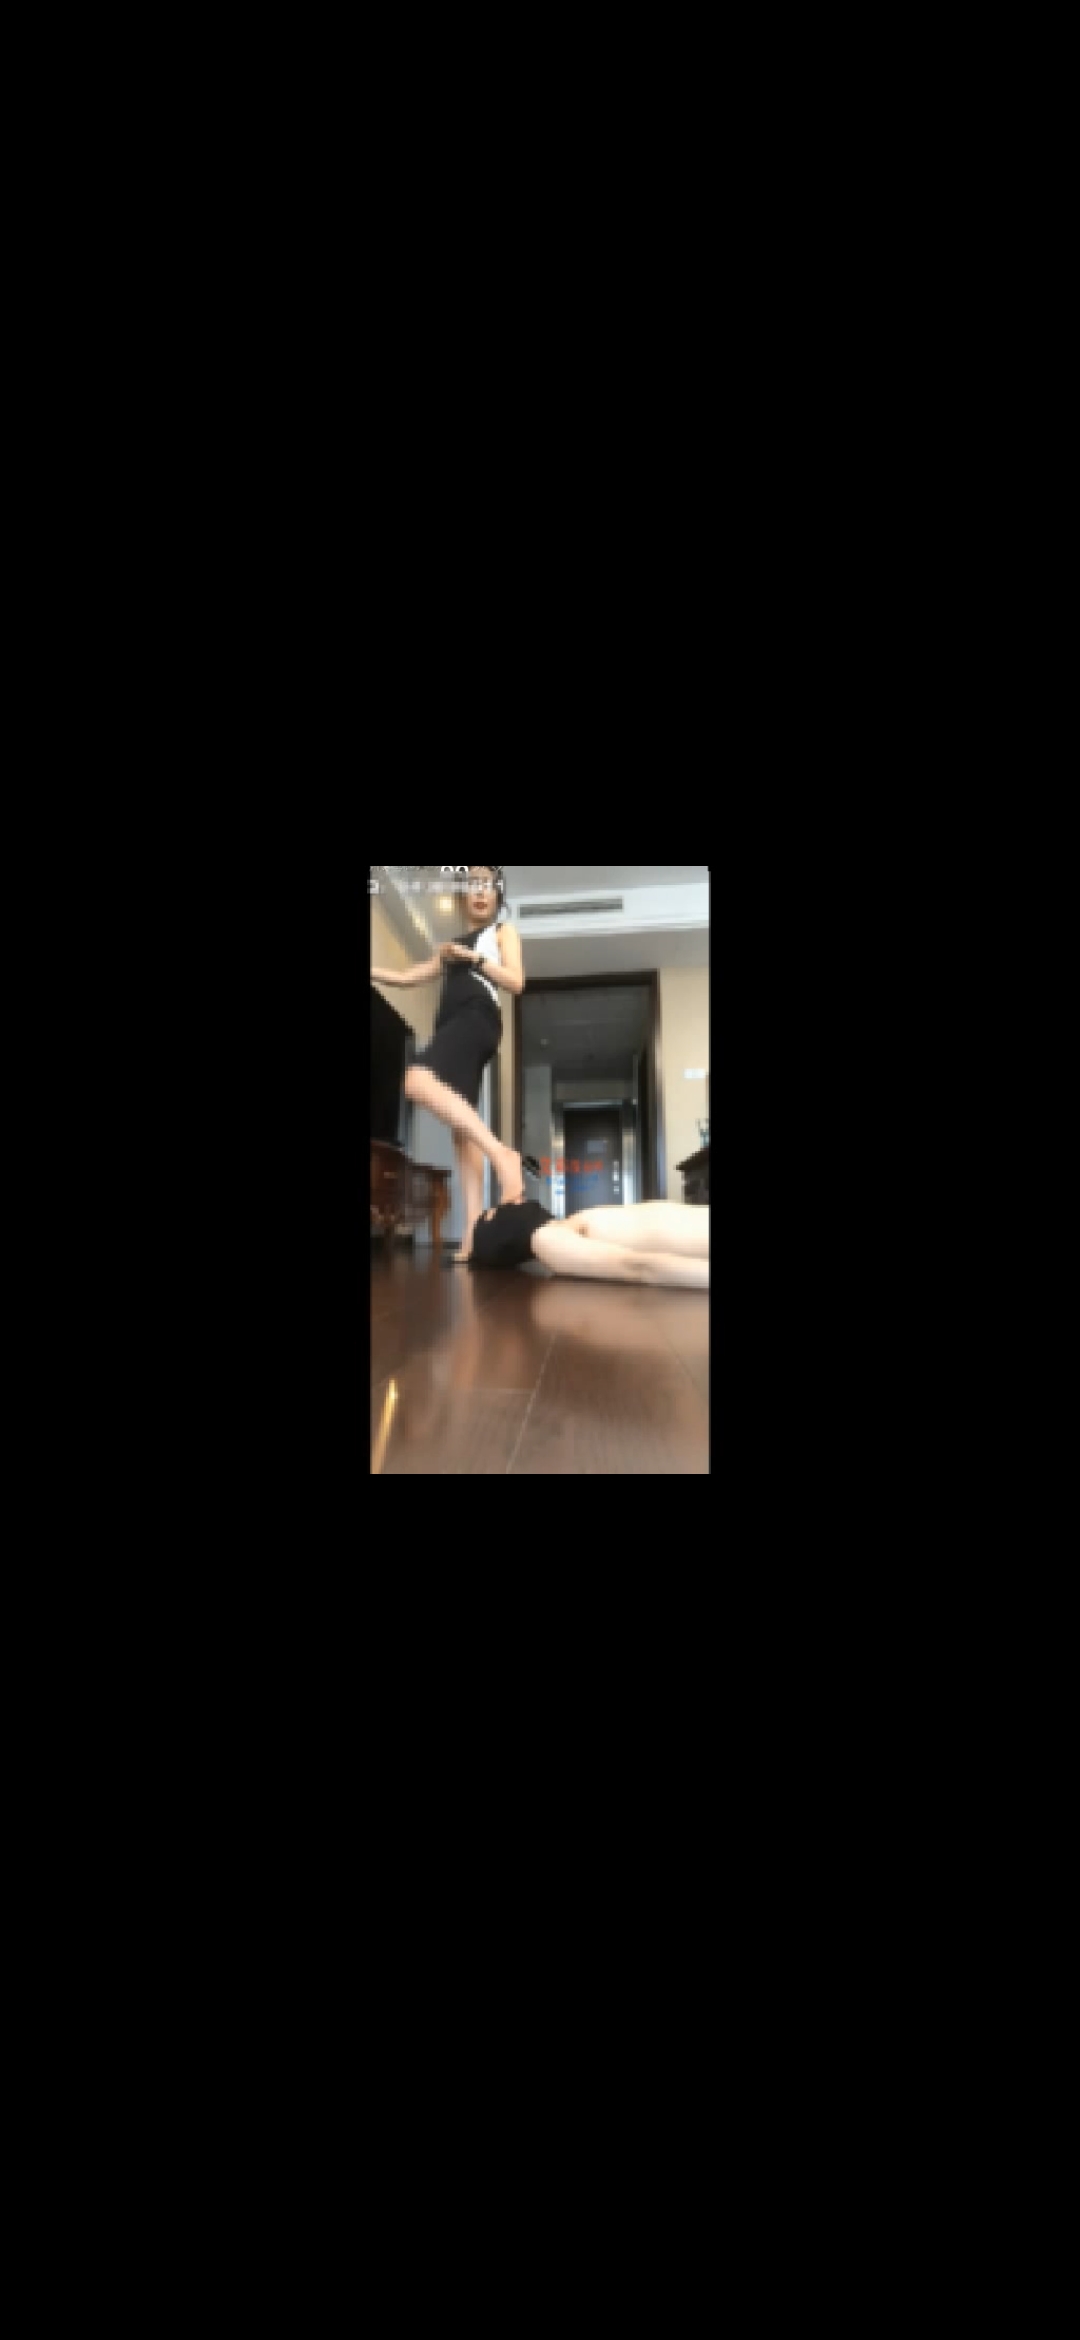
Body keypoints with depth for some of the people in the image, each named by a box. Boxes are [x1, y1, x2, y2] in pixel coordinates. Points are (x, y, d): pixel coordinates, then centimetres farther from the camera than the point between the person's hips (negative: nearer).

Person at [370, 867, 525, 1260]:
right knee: (461, 1131, -7)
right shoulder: (455, 944, 34)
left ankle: (501, 1153, -38)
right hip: (452, 1025, 7)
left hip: (477, 1018, -7)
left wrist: (474, 957, -5)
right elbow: (408, 976, 33)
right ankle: (473, 1234, -14)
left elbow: (516, 981, 1)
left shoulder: (503, 931, 17)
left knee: (418, 1081, -35)